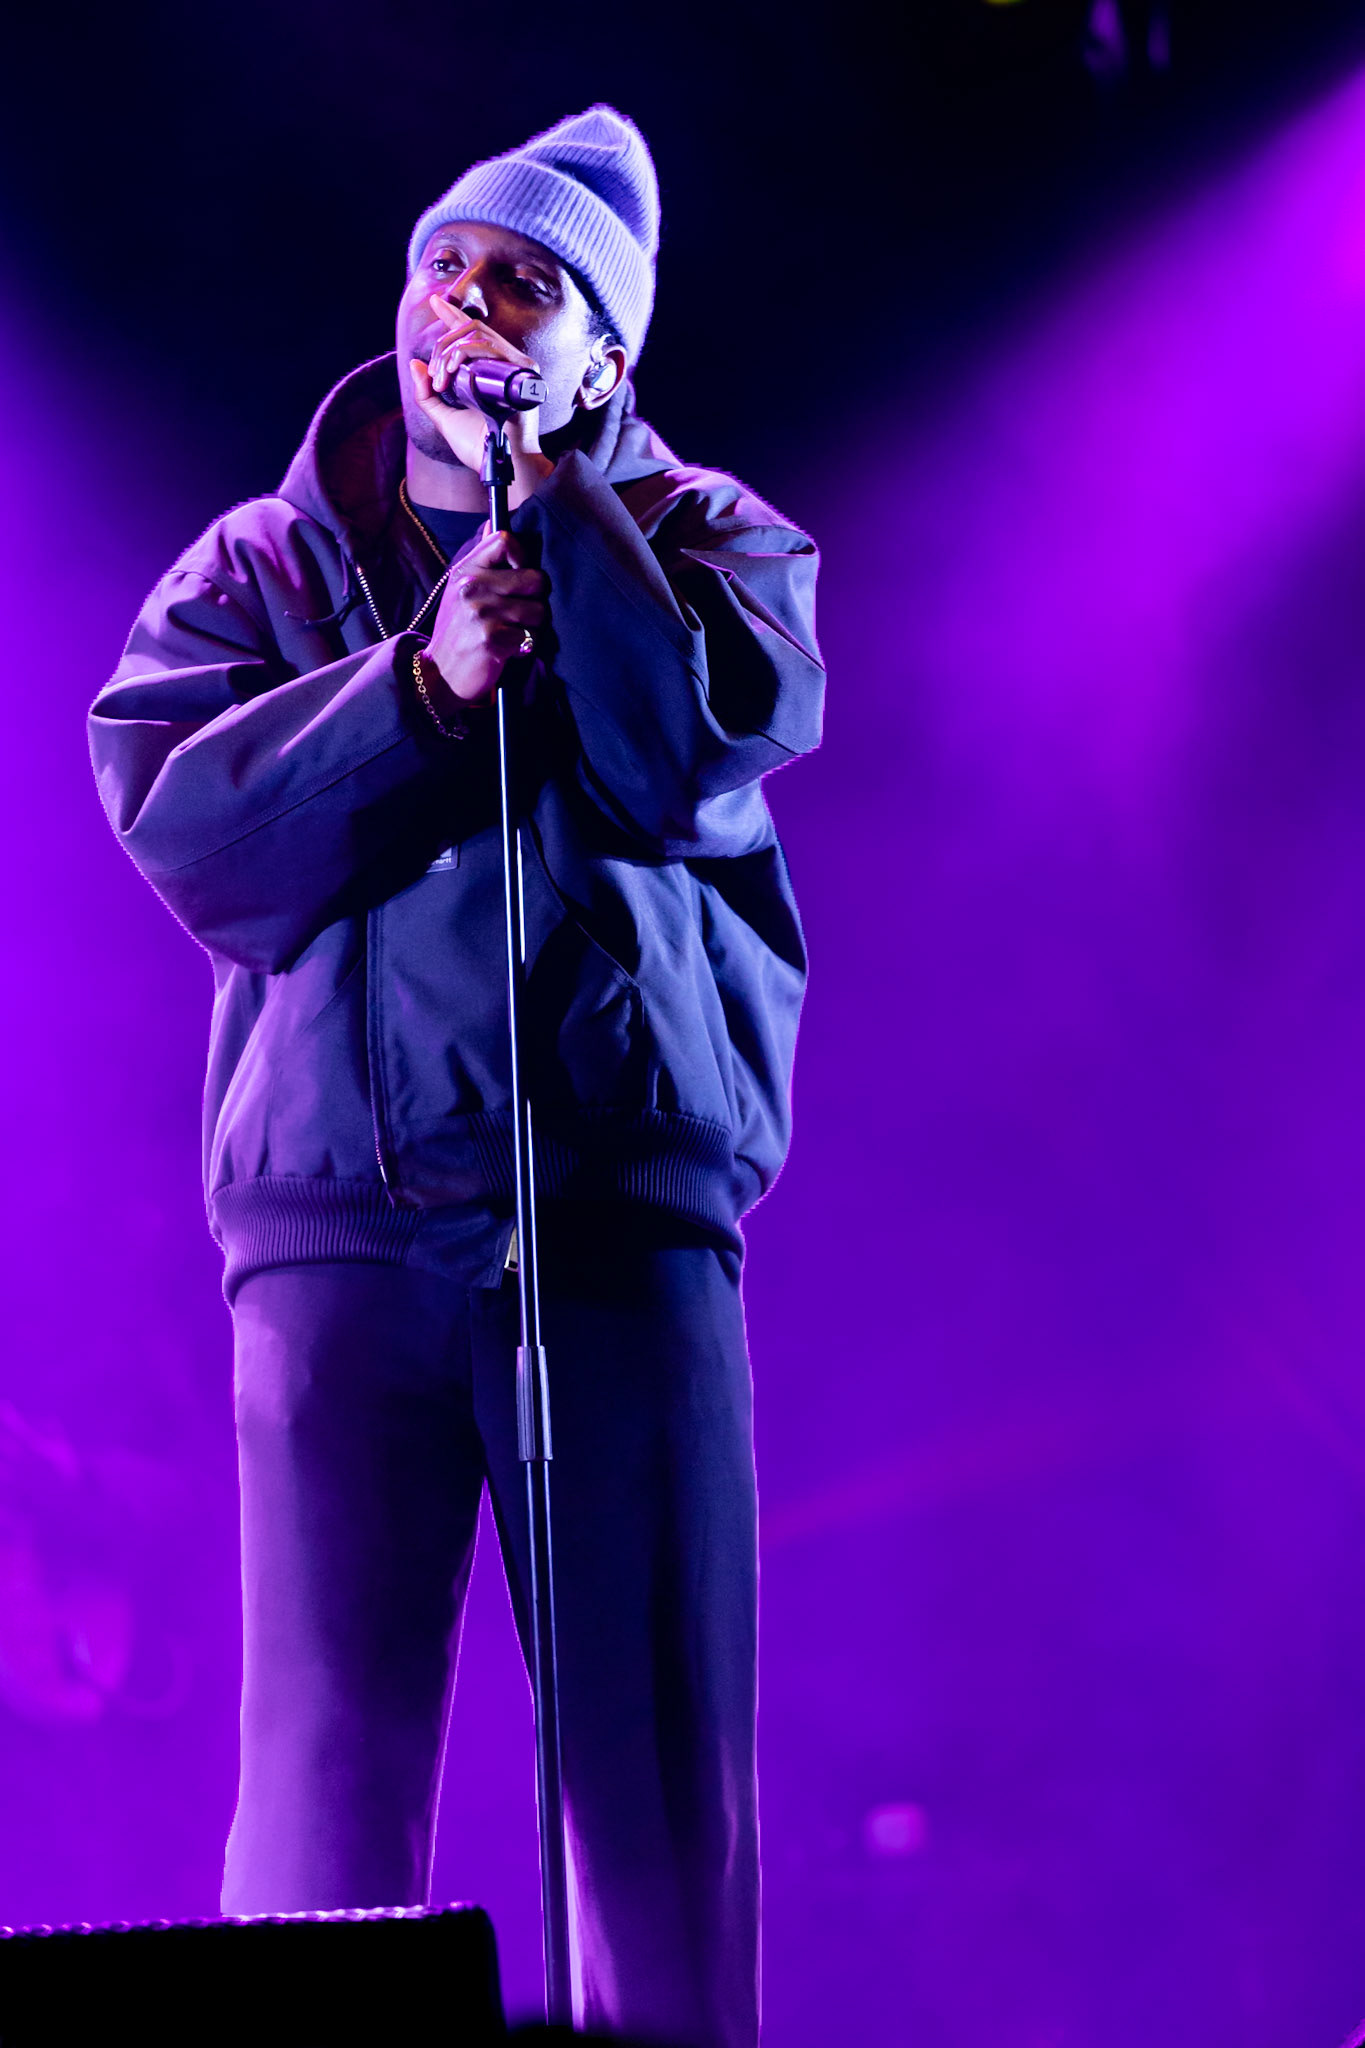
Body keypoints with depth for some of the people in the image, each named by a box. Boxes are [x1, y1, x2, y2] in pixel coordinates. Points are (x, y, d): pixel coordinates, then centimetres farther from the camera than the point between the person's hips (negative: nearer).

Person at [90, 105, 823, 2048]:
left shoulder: (698, 534, 14)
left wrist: (548, 480, -4)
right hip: (343, 1215, 0)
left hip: (631, 1210, 0)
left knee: (664, 1768, -1)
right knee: (329, 1760, -6)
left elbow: (721, 728, -8)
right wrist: (426, 683, -11)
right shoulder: (263, 564, 15)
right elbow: (177, 815, -2)